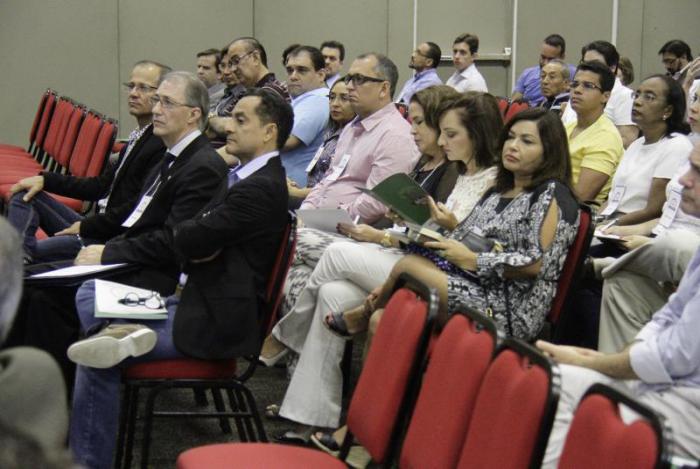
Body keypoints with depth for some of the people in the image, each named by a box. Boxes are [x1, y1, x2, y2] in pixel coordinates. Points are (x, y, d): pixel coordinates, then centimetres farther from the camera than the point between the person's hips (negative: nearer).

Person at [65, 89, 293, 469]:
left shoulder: (262, 188, -19)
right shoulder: (244, 177, 13)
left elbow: (189, 239, -21)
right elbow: (185, 238, 11)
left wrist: (190, 238, 1)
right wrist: (196, 241, -11)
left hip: (217, 320, -10)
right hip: (197, 299, 10)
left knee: (94, 360, -15)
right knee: (89, 297, 12)